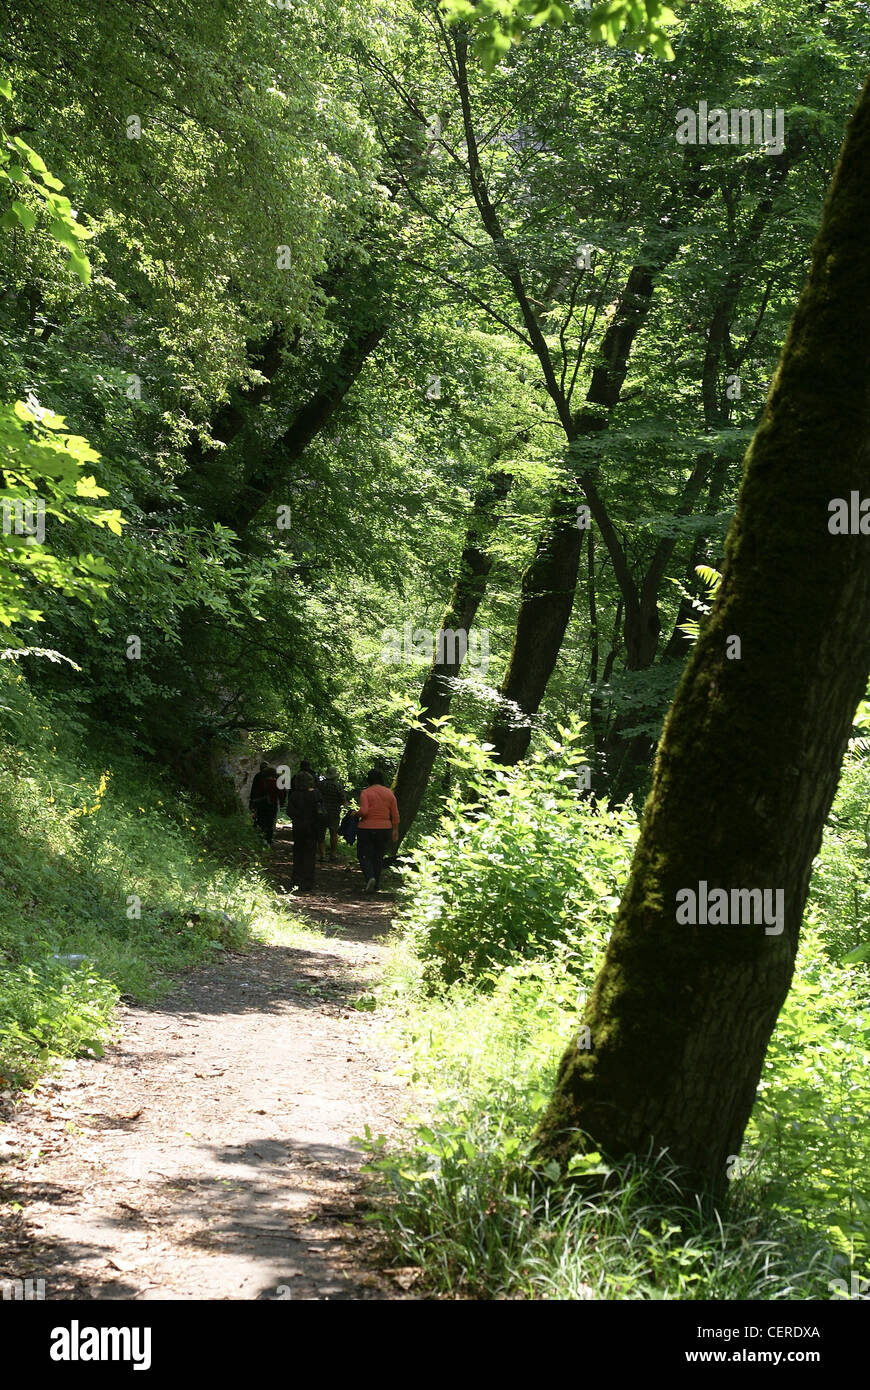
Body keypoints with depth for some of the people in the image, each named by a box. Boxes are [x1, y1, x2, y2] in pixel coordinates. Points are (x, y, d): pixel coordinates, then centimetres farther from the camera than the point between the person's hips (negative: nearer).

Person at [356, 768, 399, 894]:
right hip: (384, 829, 4)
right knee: (378, 857, 15)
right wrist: (395, 831, 10)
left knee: (364, 856, 5)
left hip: (367, 829, -4)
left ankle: (370, 877, -19)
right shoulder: (389, 793, 3)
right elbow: (395, 815, 3)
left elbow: (363, 811, -21)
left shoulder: (366, 792, -9)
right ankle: (376, 885, 15)